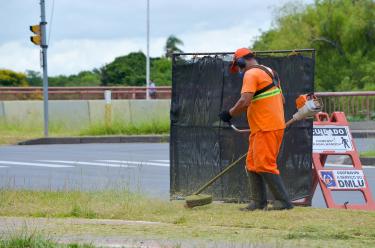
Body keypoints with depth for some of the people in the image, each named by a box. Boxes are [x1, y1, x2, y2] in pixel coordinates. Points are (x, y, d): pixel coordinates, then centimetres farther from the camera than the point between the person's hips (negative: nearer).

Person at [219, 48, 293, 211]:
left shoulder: (251, 74, -11)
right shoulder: (270, 72, 18)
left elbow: (245, 101, -22)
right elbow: (281, 100, 22)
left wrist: (229, 114, -10)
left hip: (266, 128, -10)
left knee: (264, 165, -10)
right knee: (252, 164, 13)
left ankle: (283, 202, -11)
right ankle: (258, 202, 13)